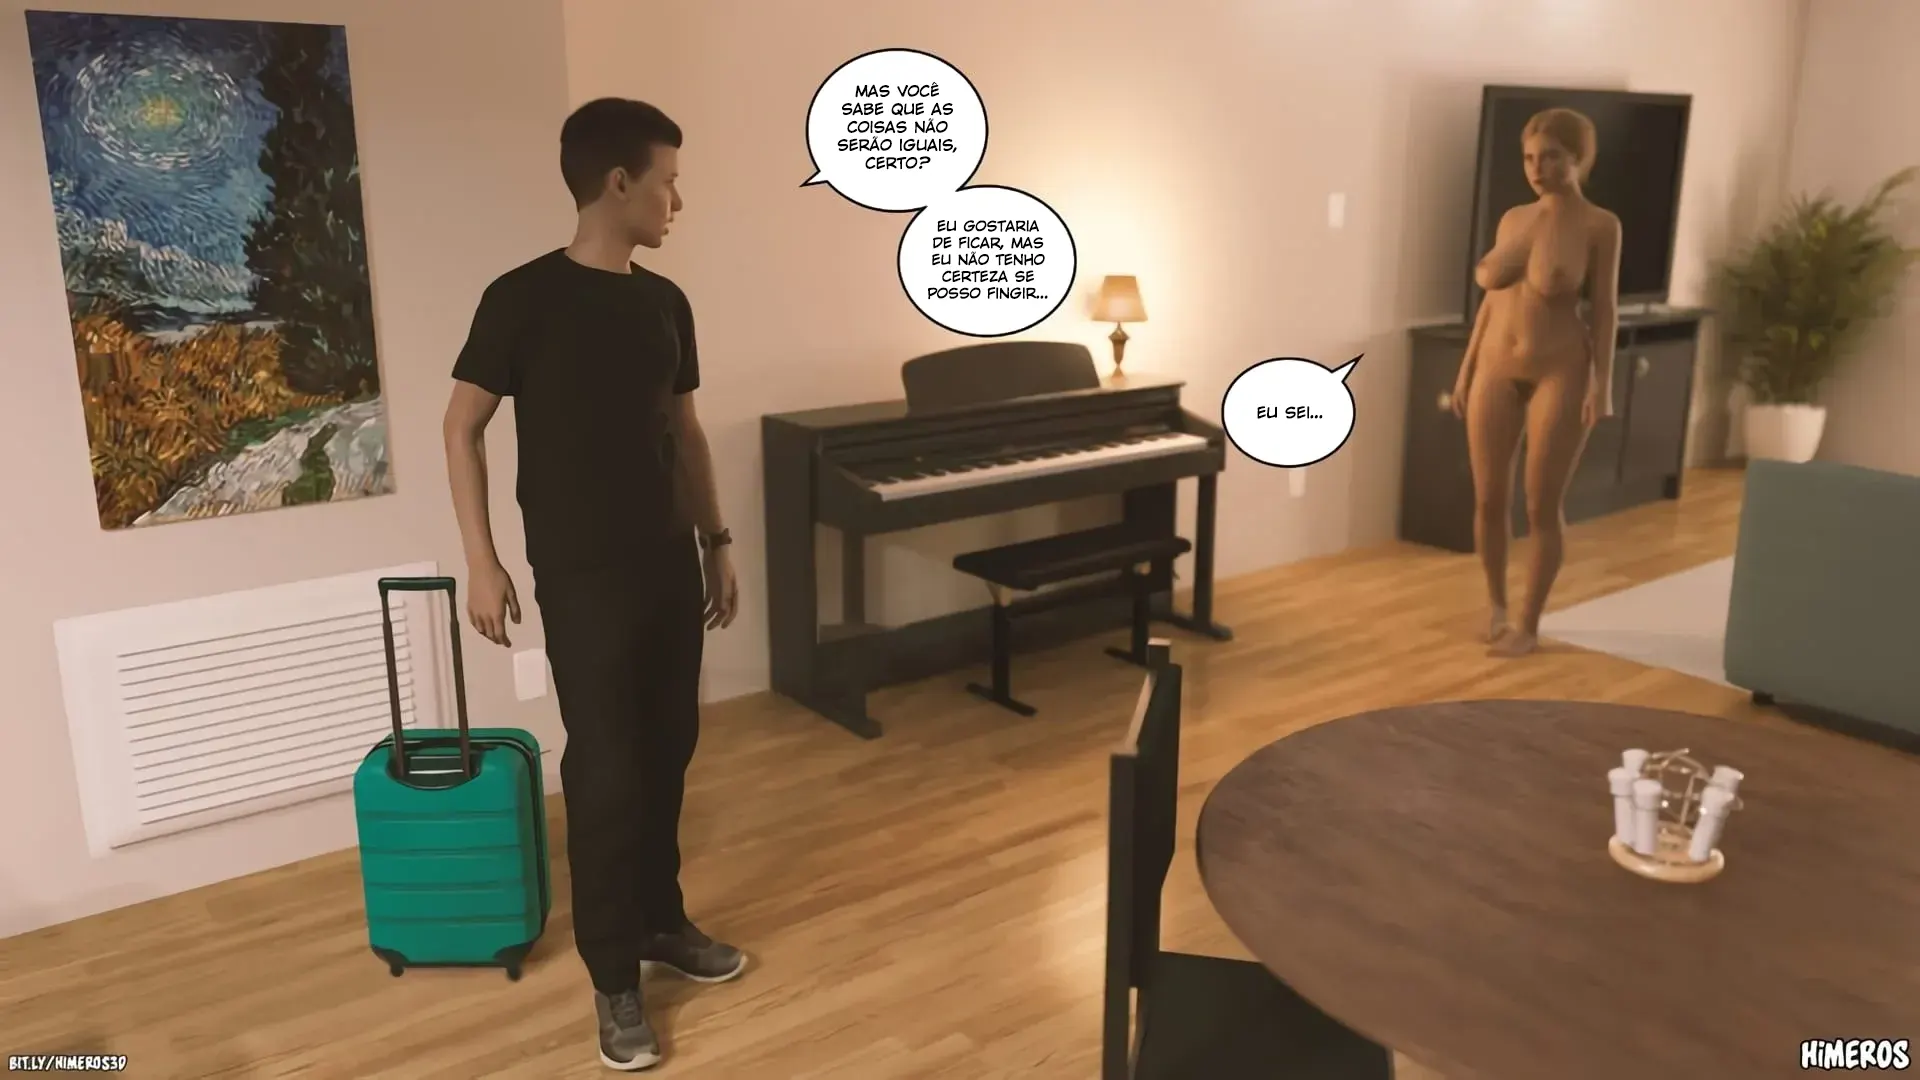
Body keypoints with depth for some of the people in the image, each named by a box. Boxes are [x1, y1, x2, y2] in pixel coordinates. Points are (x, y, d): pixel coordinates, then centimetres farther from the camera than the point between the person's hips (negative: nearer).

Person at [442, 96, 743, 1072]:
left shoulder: (665, 302, 7)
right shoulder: (525, 298, -11)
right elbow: (462, 428, -7)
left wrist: (716, 542, 14)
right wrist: (482, 562, -10)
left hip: (670, 566, 6)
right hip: (582, 579, -6)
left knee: (668, 750, 14)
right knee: (604, 770, -2)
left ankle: (662, 920, 32)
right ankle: (614, 977, 12)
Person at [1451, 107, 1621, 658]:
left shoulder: (1599, 225, -5)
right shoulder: (1512, 218, 7)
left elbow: (1604, 308, -6)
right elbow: (1491, 299, 11)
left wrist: (1602, 383, -13)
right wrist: (1466, 369, 10)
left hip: (1559, 371, -4)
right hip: (1496, 368, 4)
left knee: (1543, 506, 0)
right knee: (1489, 499, 8)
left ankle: (1529, 624, 13)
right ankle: (1496, 604, 28)